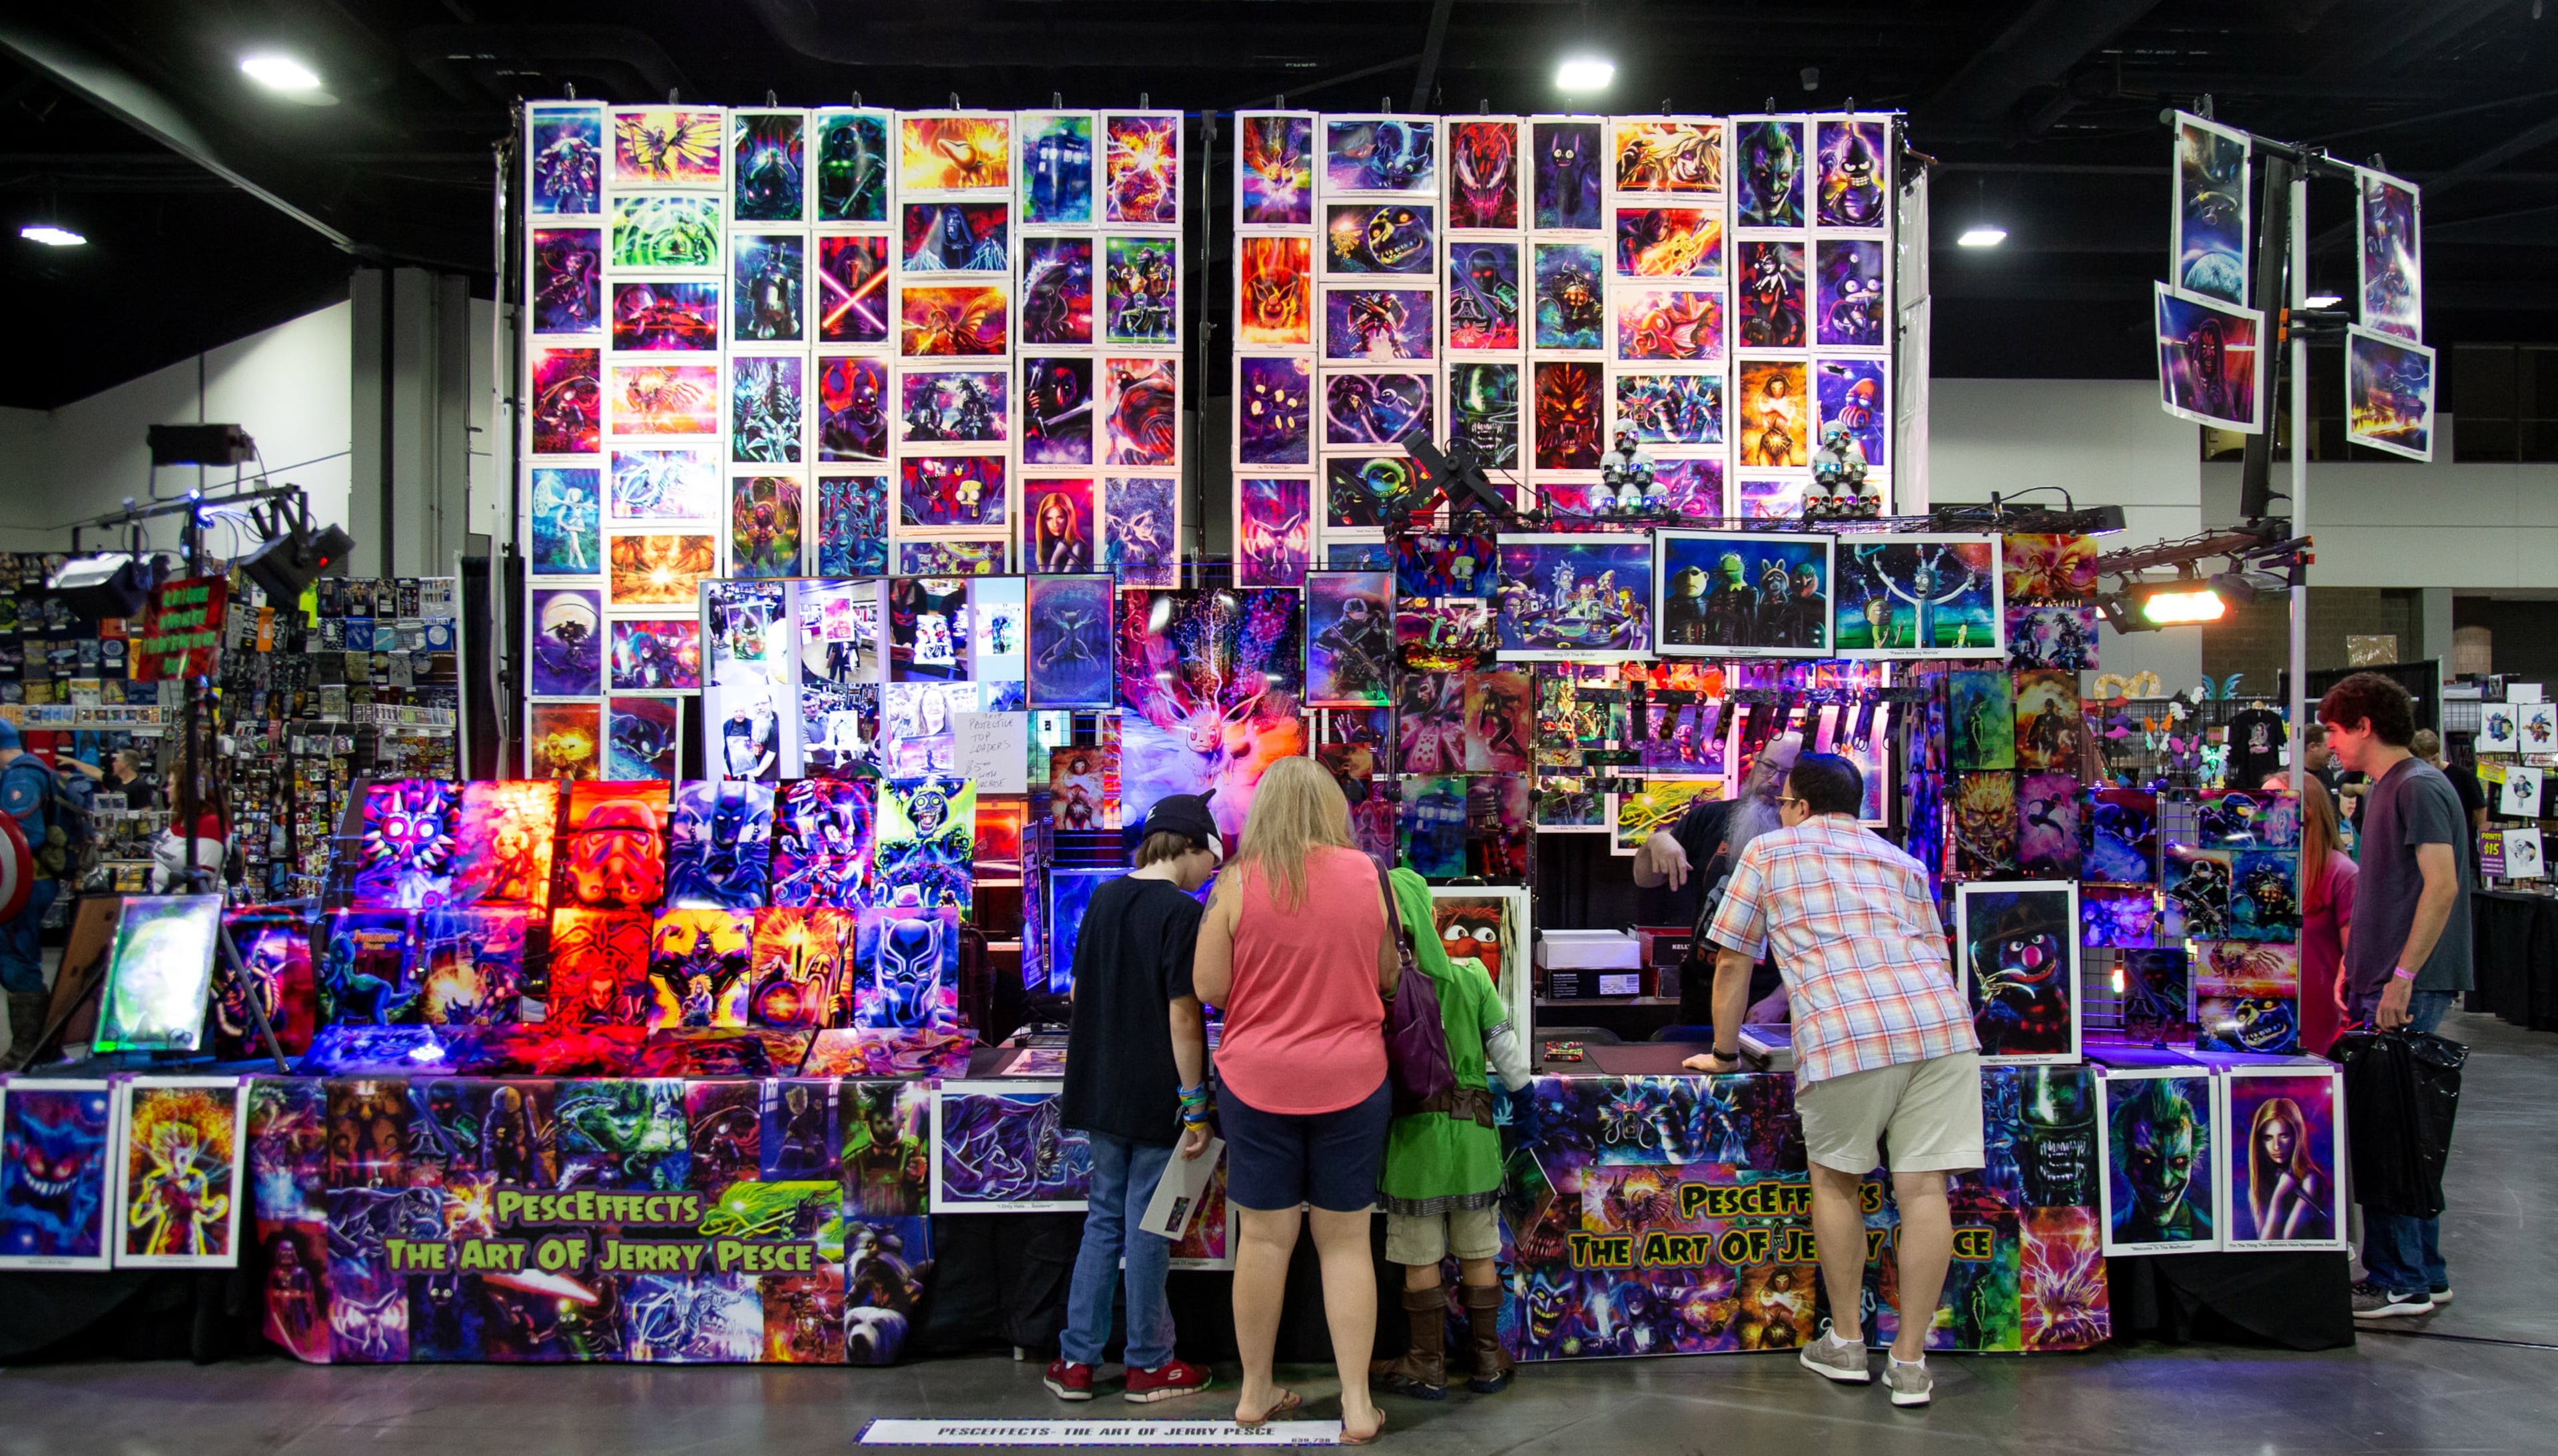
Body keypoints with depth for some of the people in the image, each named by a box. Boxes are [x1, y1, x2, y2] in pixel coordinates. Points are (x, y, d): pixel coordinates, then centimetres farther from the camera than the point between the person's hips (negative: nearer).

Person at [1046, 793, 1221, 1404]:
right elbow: (1183, 1015, -18)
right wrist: (1194, 1106, -13)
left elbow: (1079, 990, 13)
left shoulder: (1103, 899, 7)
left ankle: (1076, 1360, 19)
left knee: (1104, 1218, 16)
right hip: (1156, 1096, -6)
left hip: (1100, 1090, 7)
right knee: (1147, 1226, 4)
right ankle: (1148, 1364, 17)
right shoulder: (1183, 912, -15)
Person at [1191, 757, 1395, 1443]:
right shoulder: (1366, 875, -4)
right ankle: (1357, 1405, 12)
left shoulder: (1238, 881, -8)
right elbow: (1389, 978, 4)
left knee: (1263, 1236, 9)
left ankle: (1256, 1393, 22)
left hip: (1258, 1079, 0)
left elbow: (1208, 986, -5)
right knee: (1346, 1239, 9)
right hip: (1351, 1079, 1)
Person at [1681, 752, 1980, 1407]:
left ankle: (1846, 1343, 22)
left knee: (1836, 1181, 14)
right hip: (1941, 1025, 4)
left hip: (1845, 1034, -4)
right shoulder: (1901, 861, 28)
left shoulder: (1770, 851, 18)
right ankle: (1910, 1362, 10)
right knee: (1923, 1188, 4)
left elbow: (1733, 961, 18)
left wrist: (1724, 1053, 27)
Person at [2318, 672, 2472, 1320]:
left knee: (2383, 1131, -6)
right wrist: (2356, 967, 18)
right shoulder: (2382, 789, 18)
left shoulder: (2418, 787, -12)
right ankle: (2423, 1274, 22)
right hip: (2382, 983, 10)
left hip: (2410, 990, -10)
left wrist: (2402, 977, -22)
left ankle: (2399, 1282, 1)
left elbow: (2442, 885, -21)